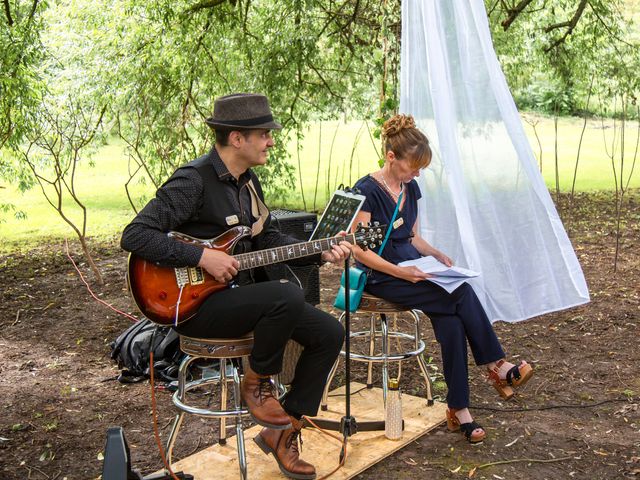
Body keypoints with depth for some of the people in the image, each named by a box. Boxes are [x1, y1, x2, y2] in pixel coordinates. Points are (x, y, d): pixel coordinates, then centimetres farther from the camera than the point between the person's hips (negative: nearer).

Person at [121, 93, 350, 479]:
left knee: (330, 333, -1)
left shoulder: (248, 180, 10)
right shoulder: (193, 181, -18)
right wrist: (202, 256, -25)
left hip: (242, 292, 9)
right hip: (196, 302, -9)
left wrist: (320, 252, 4)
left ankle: (282, 432, 9)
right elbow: (135, 235, -22)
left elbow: (268, 237, 17)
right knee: (288, 296, -34)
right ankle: (257, 385, -7)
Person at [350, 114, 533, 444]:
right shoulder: (367, 191, -13)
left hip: (412, 269, 7)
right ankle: (496, 366, -8)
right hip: (381, 278, -7)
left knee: (450, 320, -22)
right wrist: (400, 272, -24)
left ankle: (459, 409, -17)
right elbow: (359, 250, -16)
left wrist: (437, 255, 0)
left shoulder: (410, 188, 10)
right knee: (462, 294, -24)